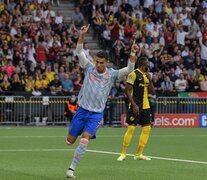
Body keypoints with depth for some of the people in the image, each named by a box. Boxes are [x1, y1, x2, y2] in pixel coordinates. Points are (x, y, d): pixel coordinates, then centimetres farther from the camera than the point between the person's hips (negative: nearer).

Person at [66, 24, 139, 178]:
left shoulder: (112, 74, -3)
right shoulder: (89, 68, -1)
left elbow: (129, 69, -13)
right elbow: (80, 52, -9)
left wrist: (133, 53, -27)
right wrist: (82, 35, -23)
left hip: (96, 113, -2)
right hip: (82, 110, 2)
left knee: (84, 140, -19)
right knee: (70, 141, 6)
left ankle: (72, 169, -13)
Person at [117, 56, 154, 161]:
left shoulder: (146, 75, 14)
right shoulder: (133, 74, -9)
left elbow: (151, 90, 15)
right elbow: (127, 91, -11)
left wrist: (149, 80, -3)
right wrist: (134, 105, -18)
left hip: (145, 106, 8)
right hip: (135, 106, -8)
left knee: (147, 128, 4)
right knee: (131, 128, -10)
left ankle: (139, 154, 10)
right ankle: (123, 153, -2)